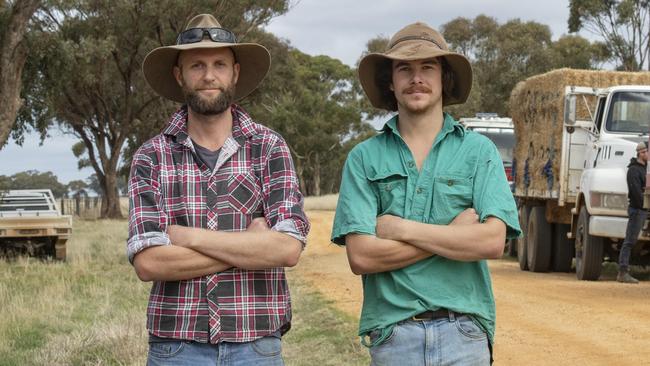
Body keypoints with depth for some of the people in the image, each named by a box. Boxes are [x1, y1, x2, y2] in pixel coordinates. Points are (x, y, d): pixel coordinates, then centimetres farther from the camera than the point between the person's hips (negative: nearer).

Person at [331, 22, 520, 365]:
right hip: (392, 334, 0)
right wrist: (454, 234, -9)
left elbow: (492, 241, -10)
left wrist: (402, 228, -8)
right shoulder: (364, 157, 4)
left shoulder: (478, 151, 4)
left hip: (463, 333, 0)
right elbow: (360, 256, -7)